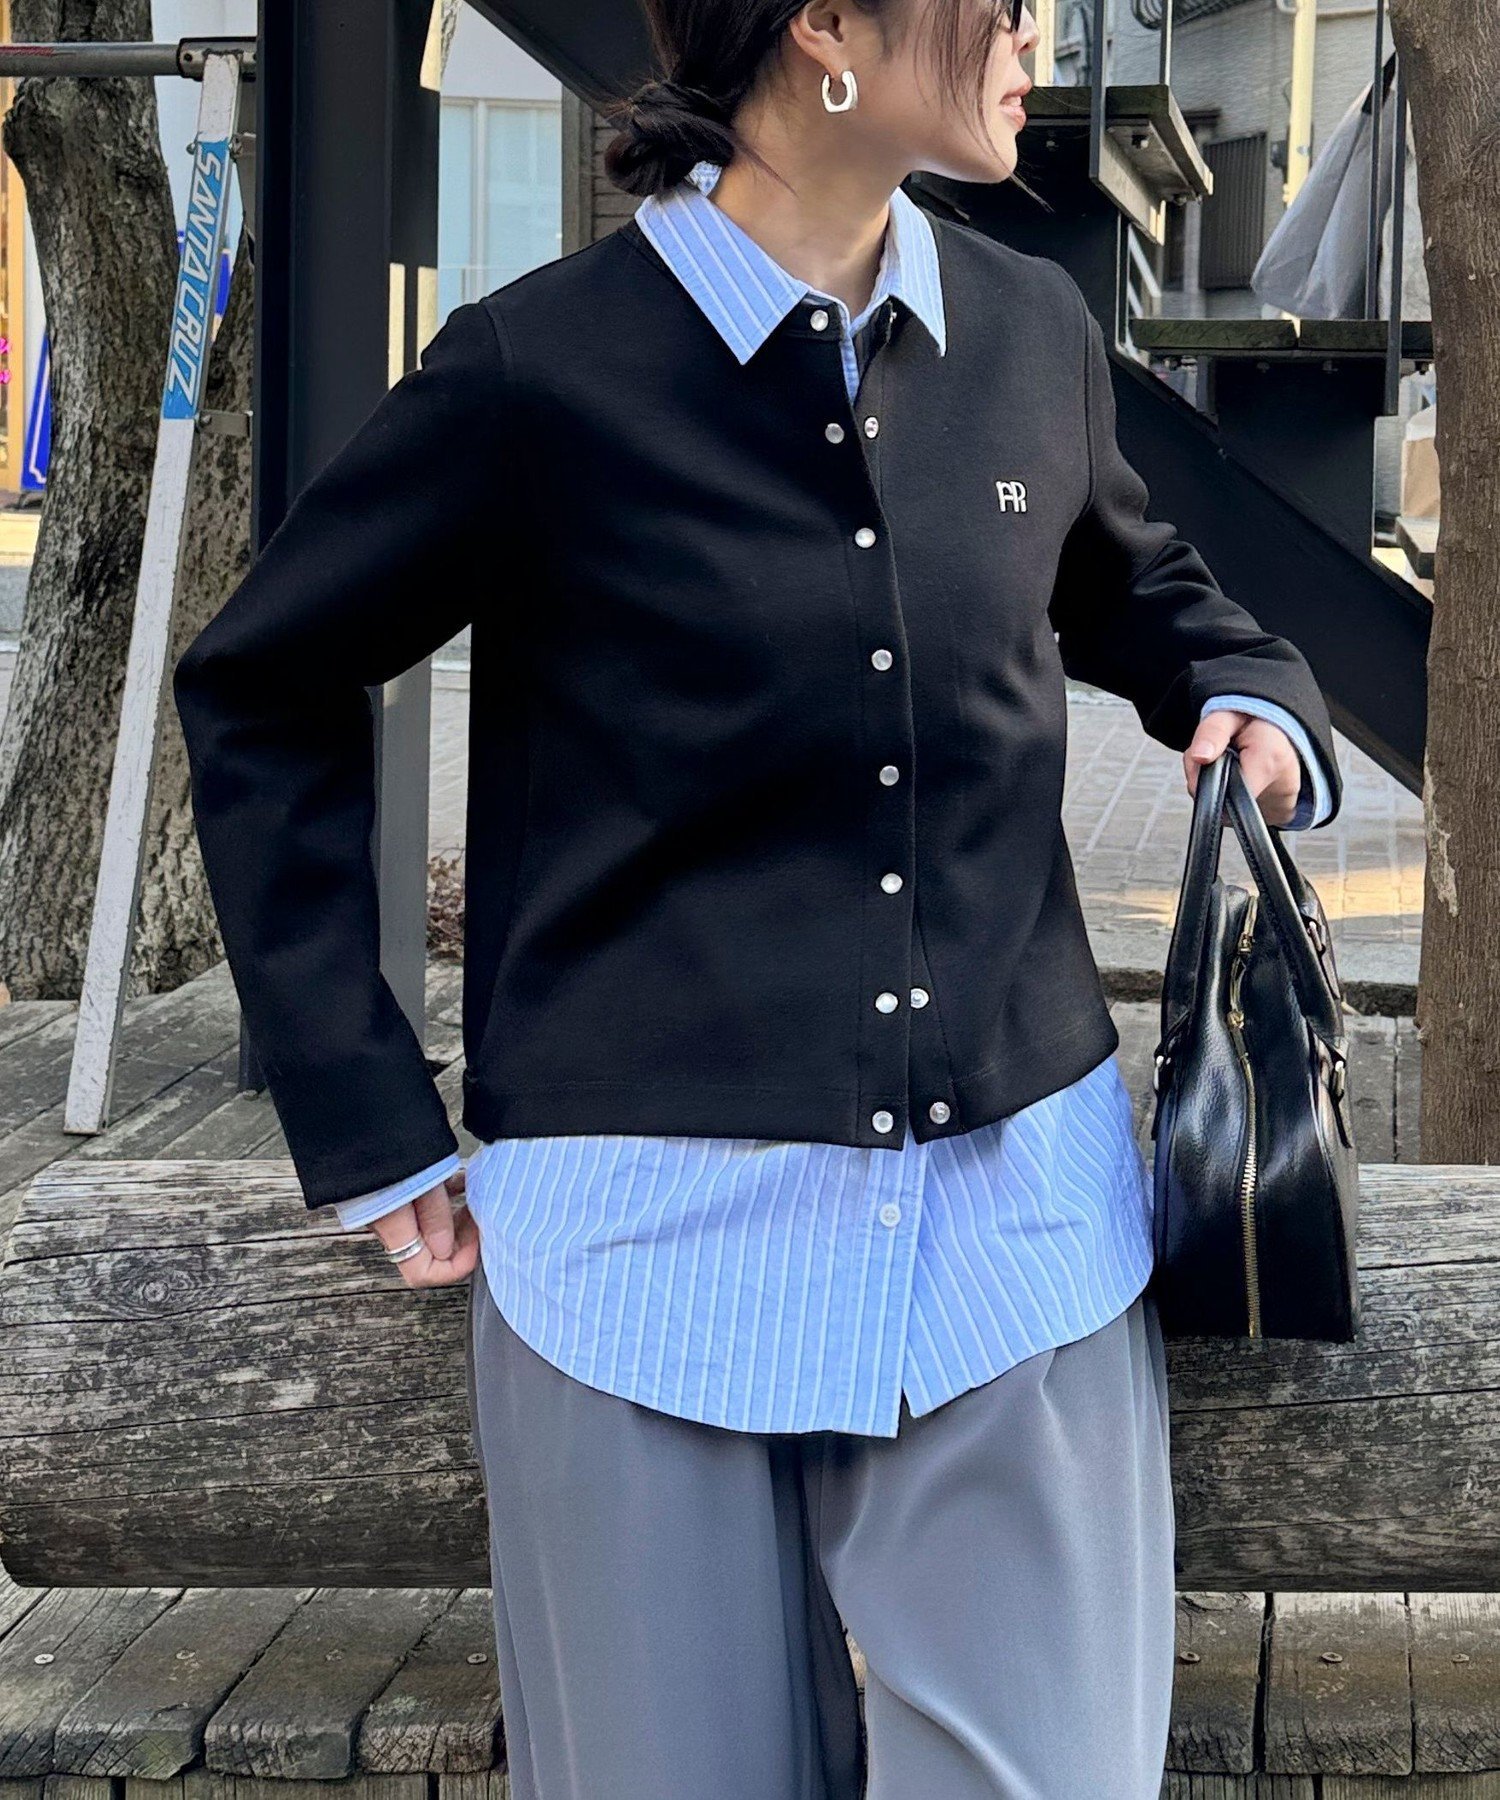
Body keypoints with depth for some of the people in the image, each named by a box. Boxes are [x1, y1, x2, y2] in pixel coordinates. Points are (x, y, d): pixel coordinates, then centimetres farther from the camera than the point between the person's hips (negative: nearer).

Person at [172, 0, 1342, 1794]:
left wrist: (1254, 701, 5)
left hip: (1022, 1220, 3)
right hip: (663, 1233, -3)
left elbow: (1133, 583, 27)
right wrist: (371, 1135, 0)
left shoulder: (1033, 333, 6)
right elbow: (258, 697, 4)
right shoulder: (544, 369, -7)